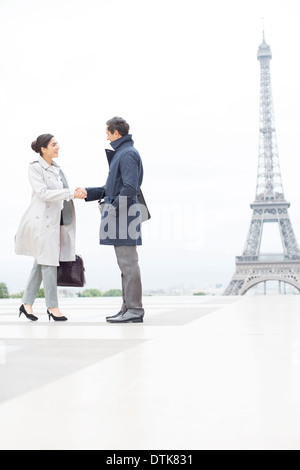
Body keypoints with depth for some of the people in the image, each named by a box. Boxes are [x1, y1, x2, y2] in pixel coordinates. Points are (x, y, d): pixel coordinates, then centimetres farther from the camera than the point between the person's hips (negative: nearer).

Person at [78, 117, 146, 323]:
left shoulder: (128, 154, -11)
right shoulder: (119, 153, 20)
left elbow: (130, 187, -20)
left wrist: (114, 208, -18)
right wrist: (88, 192, 19)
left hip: (124, 213, -10)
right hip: (119, 213, 10)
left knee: (128, 262, -8)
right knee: (125, 262, 11)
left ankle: (135, 310, -5)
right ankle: (129, 307, 17)